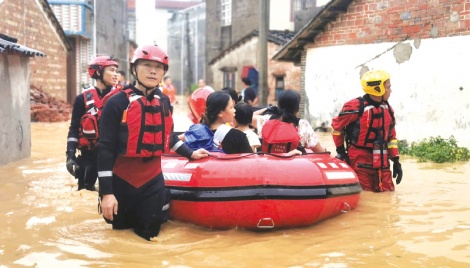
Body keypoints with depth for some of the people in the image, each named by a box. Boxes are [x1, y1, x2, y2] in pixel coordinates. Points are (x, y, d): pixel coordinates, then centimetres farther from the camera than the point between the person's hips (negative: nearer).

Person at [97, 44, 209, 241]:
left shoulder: (164, 101, 4)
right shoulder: (117, 103, -13)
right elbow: (105, 148, -14)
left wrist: (190, 153, 18)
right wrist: (106, 192, -17)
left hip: (152, 179, 4)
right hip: (121, 180, -4)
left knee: (149, 234, 8)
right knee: (120, 228, 12)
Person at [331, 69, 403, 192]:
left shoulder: (388, 109, 11)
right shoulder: (355, 107, -12)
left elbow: (391, 136, 18)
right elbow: (337, 126, -1)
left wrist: (396, 161, 14)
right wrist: (340, 151, 0)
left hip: (382, 163, 7)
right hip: (360, 162, -6)